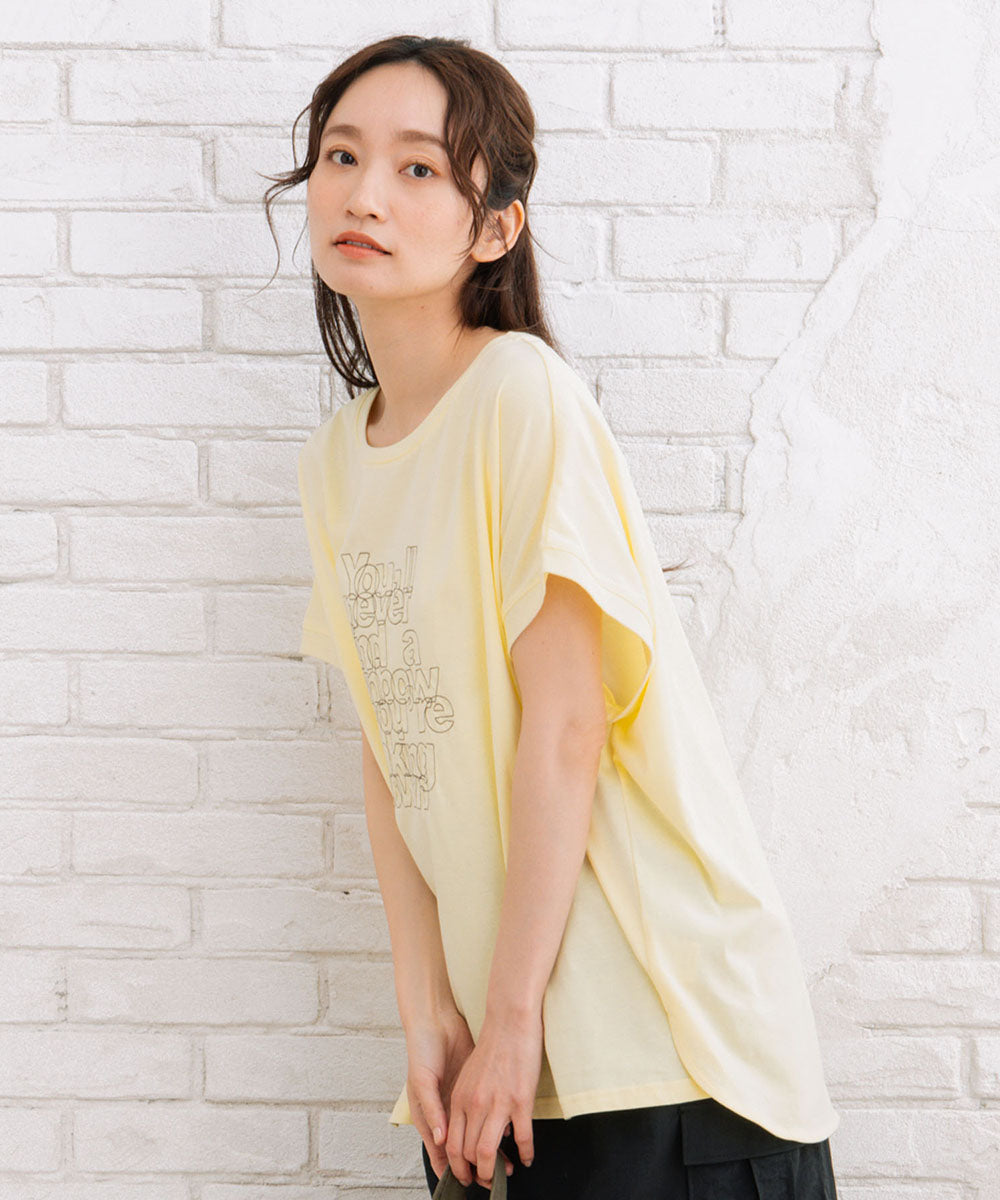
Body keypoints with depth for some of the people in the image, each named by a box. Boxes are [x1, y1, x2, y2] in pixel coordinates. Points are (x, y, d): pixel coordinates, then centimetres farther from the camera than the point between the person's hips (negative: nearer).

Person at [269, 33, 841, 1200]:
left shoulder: (523, 392, -13)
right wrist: (429, 1008, -4)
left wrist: (513, 1011, -14)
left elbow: (565, 725, -16)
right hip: (493, 991, 6)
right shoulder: (335, 459, 7)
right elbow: (388, 748, 4)